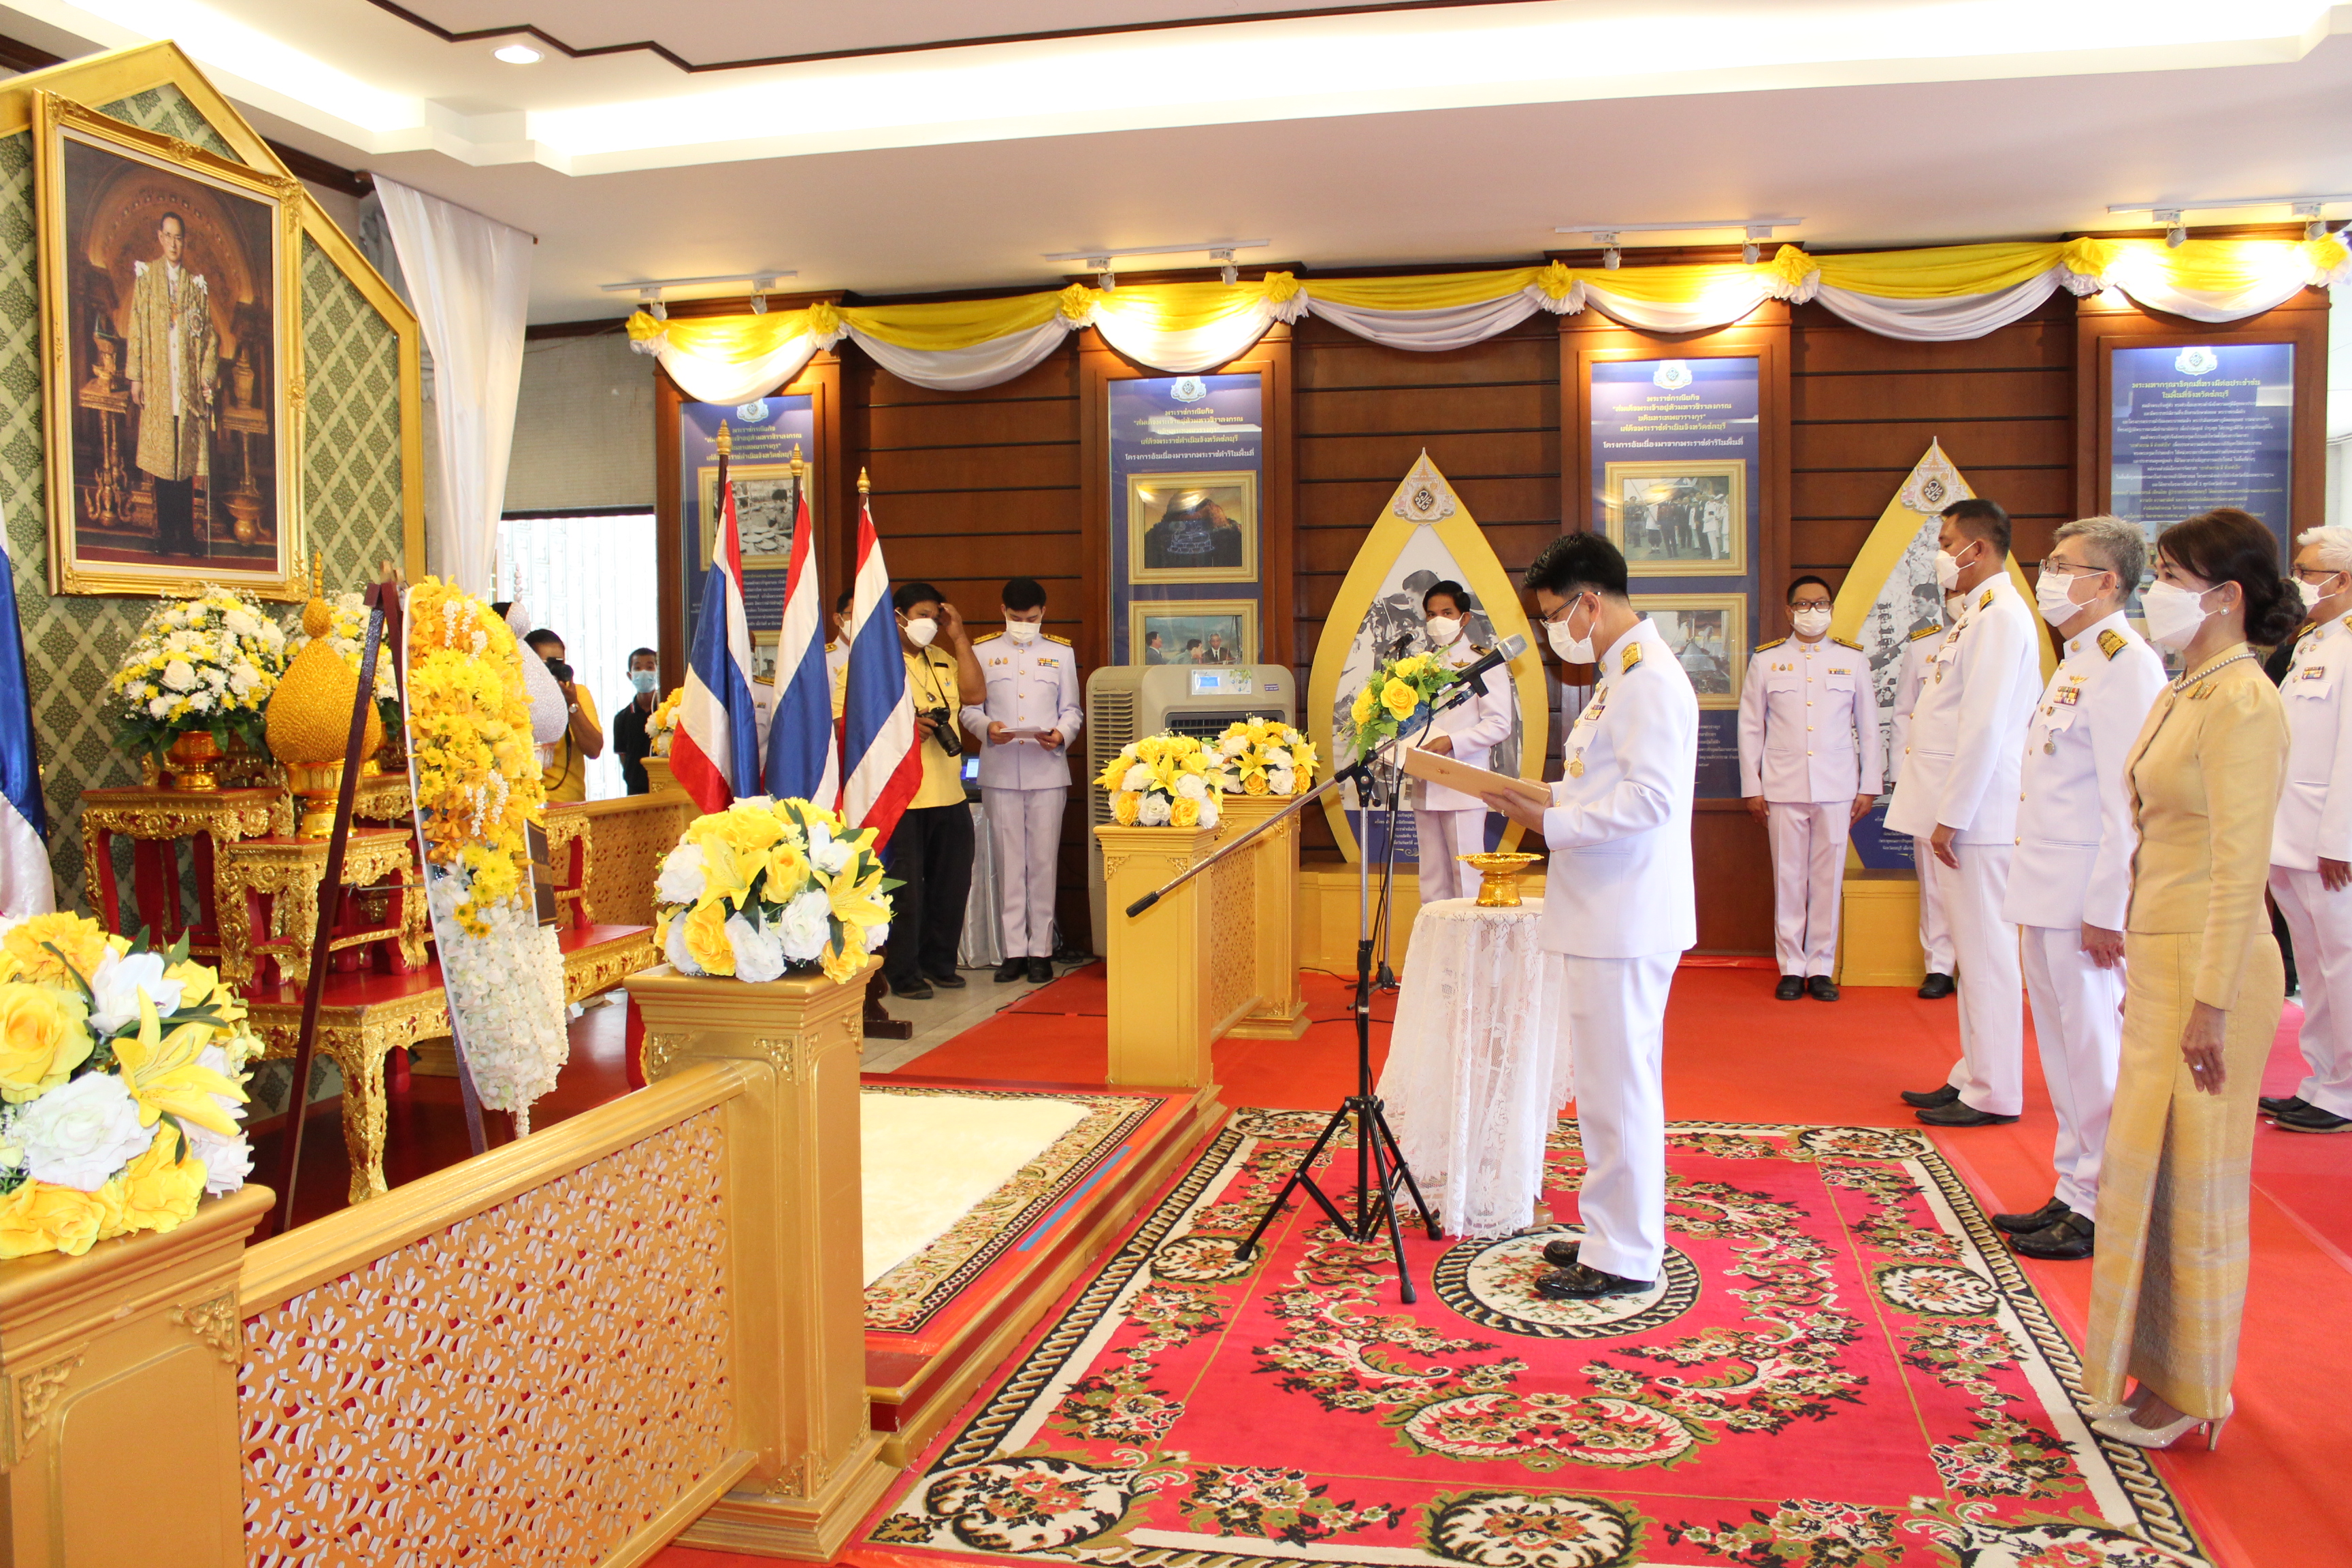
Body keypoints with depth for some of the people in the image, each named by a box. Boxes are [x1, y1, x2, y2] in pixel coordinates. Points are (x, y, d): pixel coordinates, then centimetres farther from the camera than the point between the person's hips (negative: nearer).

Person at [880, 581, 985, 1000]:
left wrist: (959, 637, 4)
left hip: (949, 796, 7)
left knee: (951, 885, 12)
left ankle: (939, 962, 25)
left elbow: (975, 693, 5)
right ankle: (901, 972, 9)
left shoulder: (942, 660, 18)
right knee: (904, 888, -1)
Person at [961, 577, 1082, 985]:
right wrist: (987, 727, -14)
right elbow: (969, 709, 7)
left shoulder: (1061, 653, 11)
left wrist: (1061, 734, -11)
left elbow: (1073, 710, 10)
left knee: (1044, 861, 1)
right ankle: (1013, 950, 7)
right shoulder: (982, 652, 10)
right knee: (1008, 861, 2)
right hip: (1000, 771, 0)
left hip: (1047, 771, 0)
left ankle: (1041, 949, 7)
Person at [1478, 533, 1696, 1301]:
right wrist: (1540, 802, 10)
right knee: (1610, 1085, 16)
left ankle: (1623, 1259, 7)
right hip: (1604, 914, 10)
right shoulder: (1621, 675, 17)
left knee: (1617, 1088, -3)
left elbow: (1648, 799, -23)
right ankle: (1614, 1232, 27)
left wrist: (1550, 821, -18)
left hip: (1624, 921, -10)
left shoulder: (1651, 679, -15)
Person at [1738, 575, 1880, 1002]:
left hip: (1836, 786, 1)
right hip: (1783, 786, 0)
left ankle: (1822, 968, 10)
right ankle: (1791, 969, 9)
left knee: (1828, 878, 2)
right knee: (1788, 878, 1)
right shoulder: (1766, 660, 7)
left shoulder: (1853, 659, 9)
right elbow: (1750, 727, 7)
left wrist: (1869, 786, 7)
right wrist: (1751, 787, 3)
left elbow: (1868, 726, 11)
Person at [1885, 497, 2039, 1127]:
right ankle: (1973, 1078, 22)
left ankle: (1993, 1095, 3)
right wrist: (1945, 813, 15)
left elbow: (1985, 726, -20)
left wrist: (1951, 816, -19)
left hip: (1978, 815, -10)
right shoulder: (1982, 614, 17)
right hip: (1964, 814, 10)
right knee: (1974, 952, 14)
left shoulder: (2000, 615, -14)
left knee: (1987, 953, -3)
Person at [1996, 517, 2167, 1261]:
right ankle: (2074, 1193, 27)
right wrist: (2038, 889, 15)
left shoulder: (2125, 664, -15)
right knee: (2064, 1048, 16)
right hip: (2047, 893, 10)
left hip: (2086, 901, -10)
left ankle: (2100, 1210, 10)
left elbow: (2125, 801, -20)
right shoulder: (2077, 660, 16)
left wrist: (2106, 910, -21)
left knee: (2094, 1049, -1)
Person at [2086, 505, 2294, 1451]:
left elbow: (2240, 868, -20)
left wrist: (2210, 1005, -20)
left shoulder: (2240, 705, -17)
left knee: (2188, 1178, 2)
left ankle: (2191, 1392, 17)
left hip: (2209, 963, -9)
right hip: (2160, 952, 9)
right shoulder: (2186, 694, 12)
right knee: (2150, 1170, 15)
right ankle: (2163, 1371, 28)